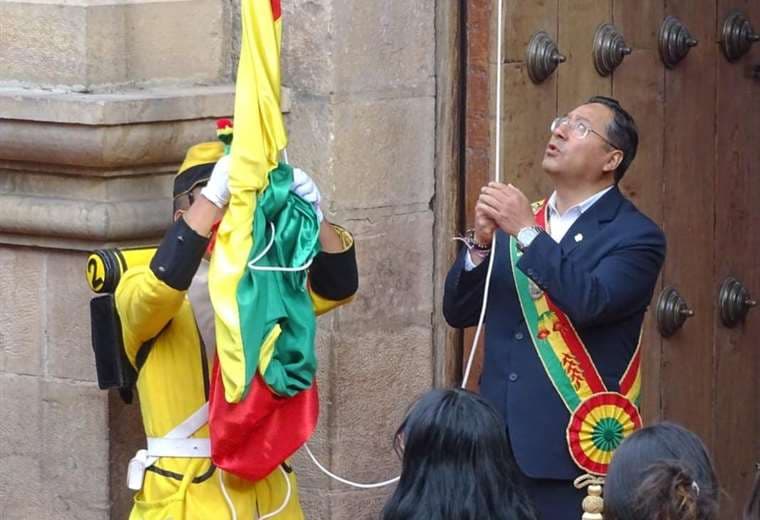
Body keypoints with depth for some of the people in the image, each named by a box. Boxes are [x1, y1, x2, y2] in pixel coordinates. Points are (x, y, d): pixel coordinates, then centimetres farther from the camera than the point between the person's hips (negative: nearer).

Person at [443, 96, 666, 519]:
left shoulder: (635, 236, -5)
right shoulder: (514, 220, 14)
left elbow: (589, 303, -22)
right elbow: (458, 312, 11)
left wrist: (527, 233, -18)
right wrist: (481, 243, -6)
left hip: (575, 450, -5)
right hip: (500, 442, 5)